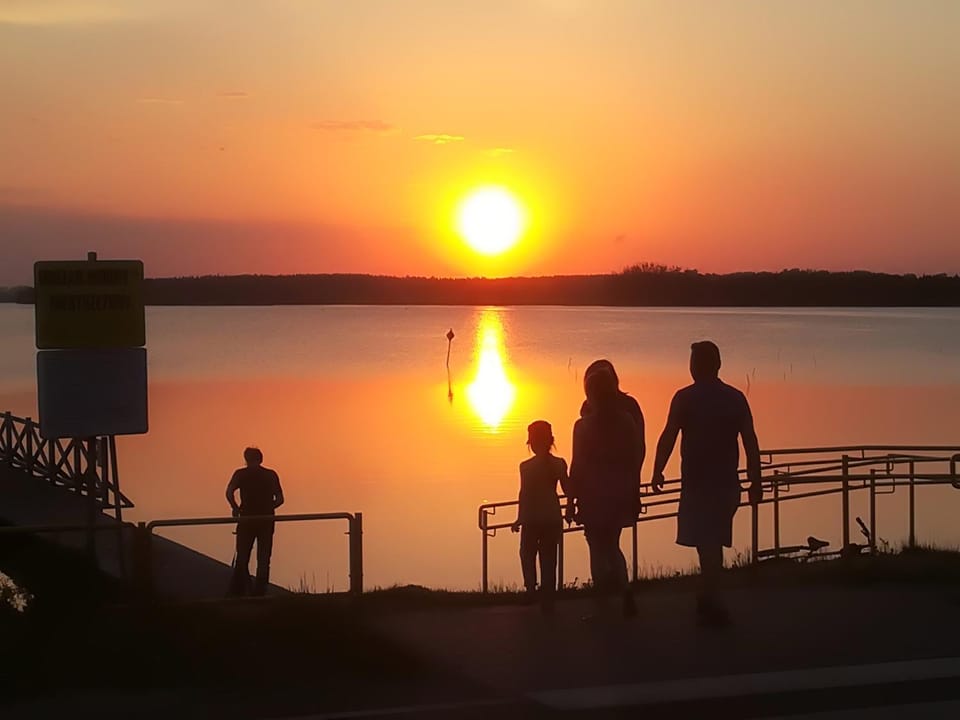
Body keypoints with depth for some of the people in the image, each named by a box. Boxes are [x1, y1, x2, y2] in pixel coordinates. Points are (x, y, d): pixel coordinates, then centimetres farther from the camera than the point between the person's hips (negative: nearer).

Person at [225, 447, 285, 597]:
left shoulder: (241, 474, 2)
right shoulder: (271, 475, 8)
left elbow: (229, 492, -13)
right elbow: (279, 499, 4)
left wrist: (235, 508, 1)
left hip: (246, 519, -1)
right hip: (266, 520, 1)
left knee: (242, 558, 6)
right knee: (263, 559, 6)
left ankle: (236, 593, 0)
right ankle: (259, 592, 0)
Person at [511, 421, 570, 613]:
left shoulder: (526, 466, -11)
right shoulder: (559, 464, -3)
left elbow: (524, 494, -12)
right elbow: (567, 490, 4)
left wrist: (519, 519, -7)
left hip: (532, 517, -3)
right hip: (553, 516, 3)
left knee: (527, 552, 16)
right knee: (549, 557, 10)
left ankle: (530, 584, -6)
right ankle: (547, 599, 10)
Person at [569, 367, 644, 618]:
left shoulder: (583, 426, -10)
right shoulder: (627, 422, 1)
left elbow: (577, 465, -10)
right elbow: (635, 459, 4)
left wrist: (572, 498, -3)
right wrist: (633, 493, 13)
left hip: (593, 494, -4)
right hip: (621, 492, 4)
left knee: (598, 550, 4)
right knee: (612, 545, 19)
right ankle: (625, 593, 2)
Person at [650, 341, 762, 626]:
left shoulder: (685, 397, -6)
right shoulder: (736, 398, 5)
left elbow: (668, 437, -9)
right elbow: (751, 442, 4)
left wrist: (657, 473, -1)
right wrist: (755, 480, 8)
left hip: (698, 482, -4)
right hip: (727, 482, 4)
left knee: (705, 542, -2)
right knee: (713, 541, 15)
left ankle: (708, 601, -6)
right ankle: (708, 600, 19)